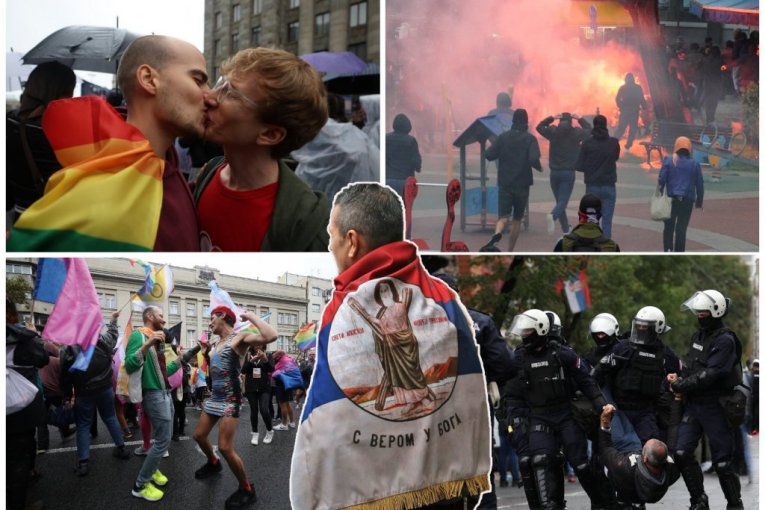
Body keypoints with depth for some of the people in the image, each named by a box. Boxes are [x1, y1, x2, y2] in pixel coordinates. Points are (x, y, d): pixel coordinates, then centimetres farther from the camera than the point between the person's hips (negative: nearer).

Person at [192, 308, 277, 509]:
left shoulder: (239, 338, -12)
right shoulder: (216, 344, 12)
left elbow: (271, 336, -30)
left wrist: (251, 316, -20)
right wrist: (205, 351, 13)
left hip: (230, 399, -9)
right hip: (215, 397, 9)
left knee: (225, 448, -14)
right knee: (199, 435, 21)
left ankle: (247, 489, 2)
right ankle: (213, 463, 50)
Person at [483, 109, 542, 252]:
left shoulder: (503, 137, 2)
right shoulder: (530, 139, -5)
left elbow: (489, 155, -3)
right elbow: (534, 159, -18)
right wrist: (539, 167, 2)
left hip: (505, 184, 1)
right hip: (522, 185, -1)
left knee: (503, 217, -3)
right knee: (517, 219, 13)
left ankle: (497, 234, -36)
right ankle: (509, 252, 16)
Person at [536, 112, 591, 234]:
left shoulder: (553, 132, 1)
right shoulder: (576, 133, -2)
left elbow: (539, 127, 17)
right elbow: (589, 130, 15)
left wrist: (551, 118, 11)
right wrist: (580, 119, 16)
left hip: (555, 173, 3)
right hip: (569, 173, -3)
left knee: (560, 201, 14)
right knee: (563, 201, -8)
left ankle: (566, 229, 20)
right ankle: (553, 216, -39)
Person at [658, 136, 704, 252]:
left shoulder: (668, 160, -1)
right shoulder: (694, 164, 5)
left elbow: (661, 179, -7)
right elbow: (699, 184, 9)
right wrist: (699, 201, 17)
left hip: (672, 199, 0)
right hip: (687, 200, 1)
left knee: (669, 226, 11)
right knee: (681, 228, 2)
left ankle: (668, 249, -6)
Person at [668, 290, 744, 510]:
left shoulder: (725, 341, -15)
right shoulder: (698, 336, 13)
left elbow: (709, 375, -21)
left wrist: (679, 385, -15)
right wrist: (679, 379, -1)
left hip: (717, 407, -7)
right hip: (694, 404, 7)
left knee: (722, 463, 1)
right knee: (682, 453, -3)